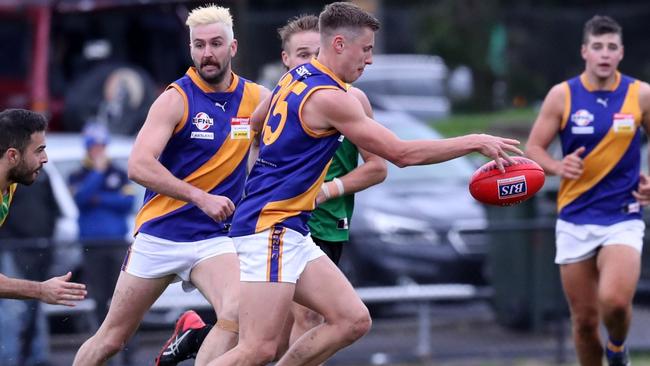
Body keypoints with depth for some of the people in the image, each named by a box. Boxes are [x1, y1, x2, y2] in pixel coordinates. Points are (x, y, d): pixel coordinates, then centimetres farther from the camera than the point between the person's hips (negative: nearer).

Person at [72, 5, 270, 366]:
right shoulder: (176, 99, -11)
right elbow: (139, 165, -20)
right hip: (159, 234, -2)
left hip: (214, 238, 2)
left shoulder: (257, 98, 1)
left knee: (236, 316, -26)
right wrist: (200, 197, -26)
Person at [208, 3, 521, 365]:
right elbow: (401, 153, -13)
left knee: (353, 320, 2)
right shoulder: (329, 97, -15)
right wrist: (475, 142, -6)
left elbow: (252, 124, 29)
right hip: (270, 228, -10)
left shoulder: (295, 78, 12)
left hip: (293, 232, 10)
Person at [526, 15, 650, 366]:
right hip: (575, 220, 1)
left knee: (615, 300, -25)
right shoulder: (562, 95, -1)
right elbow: (533, 148, 4)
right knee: (584, 320, 4)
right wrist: (558, 166, -17)